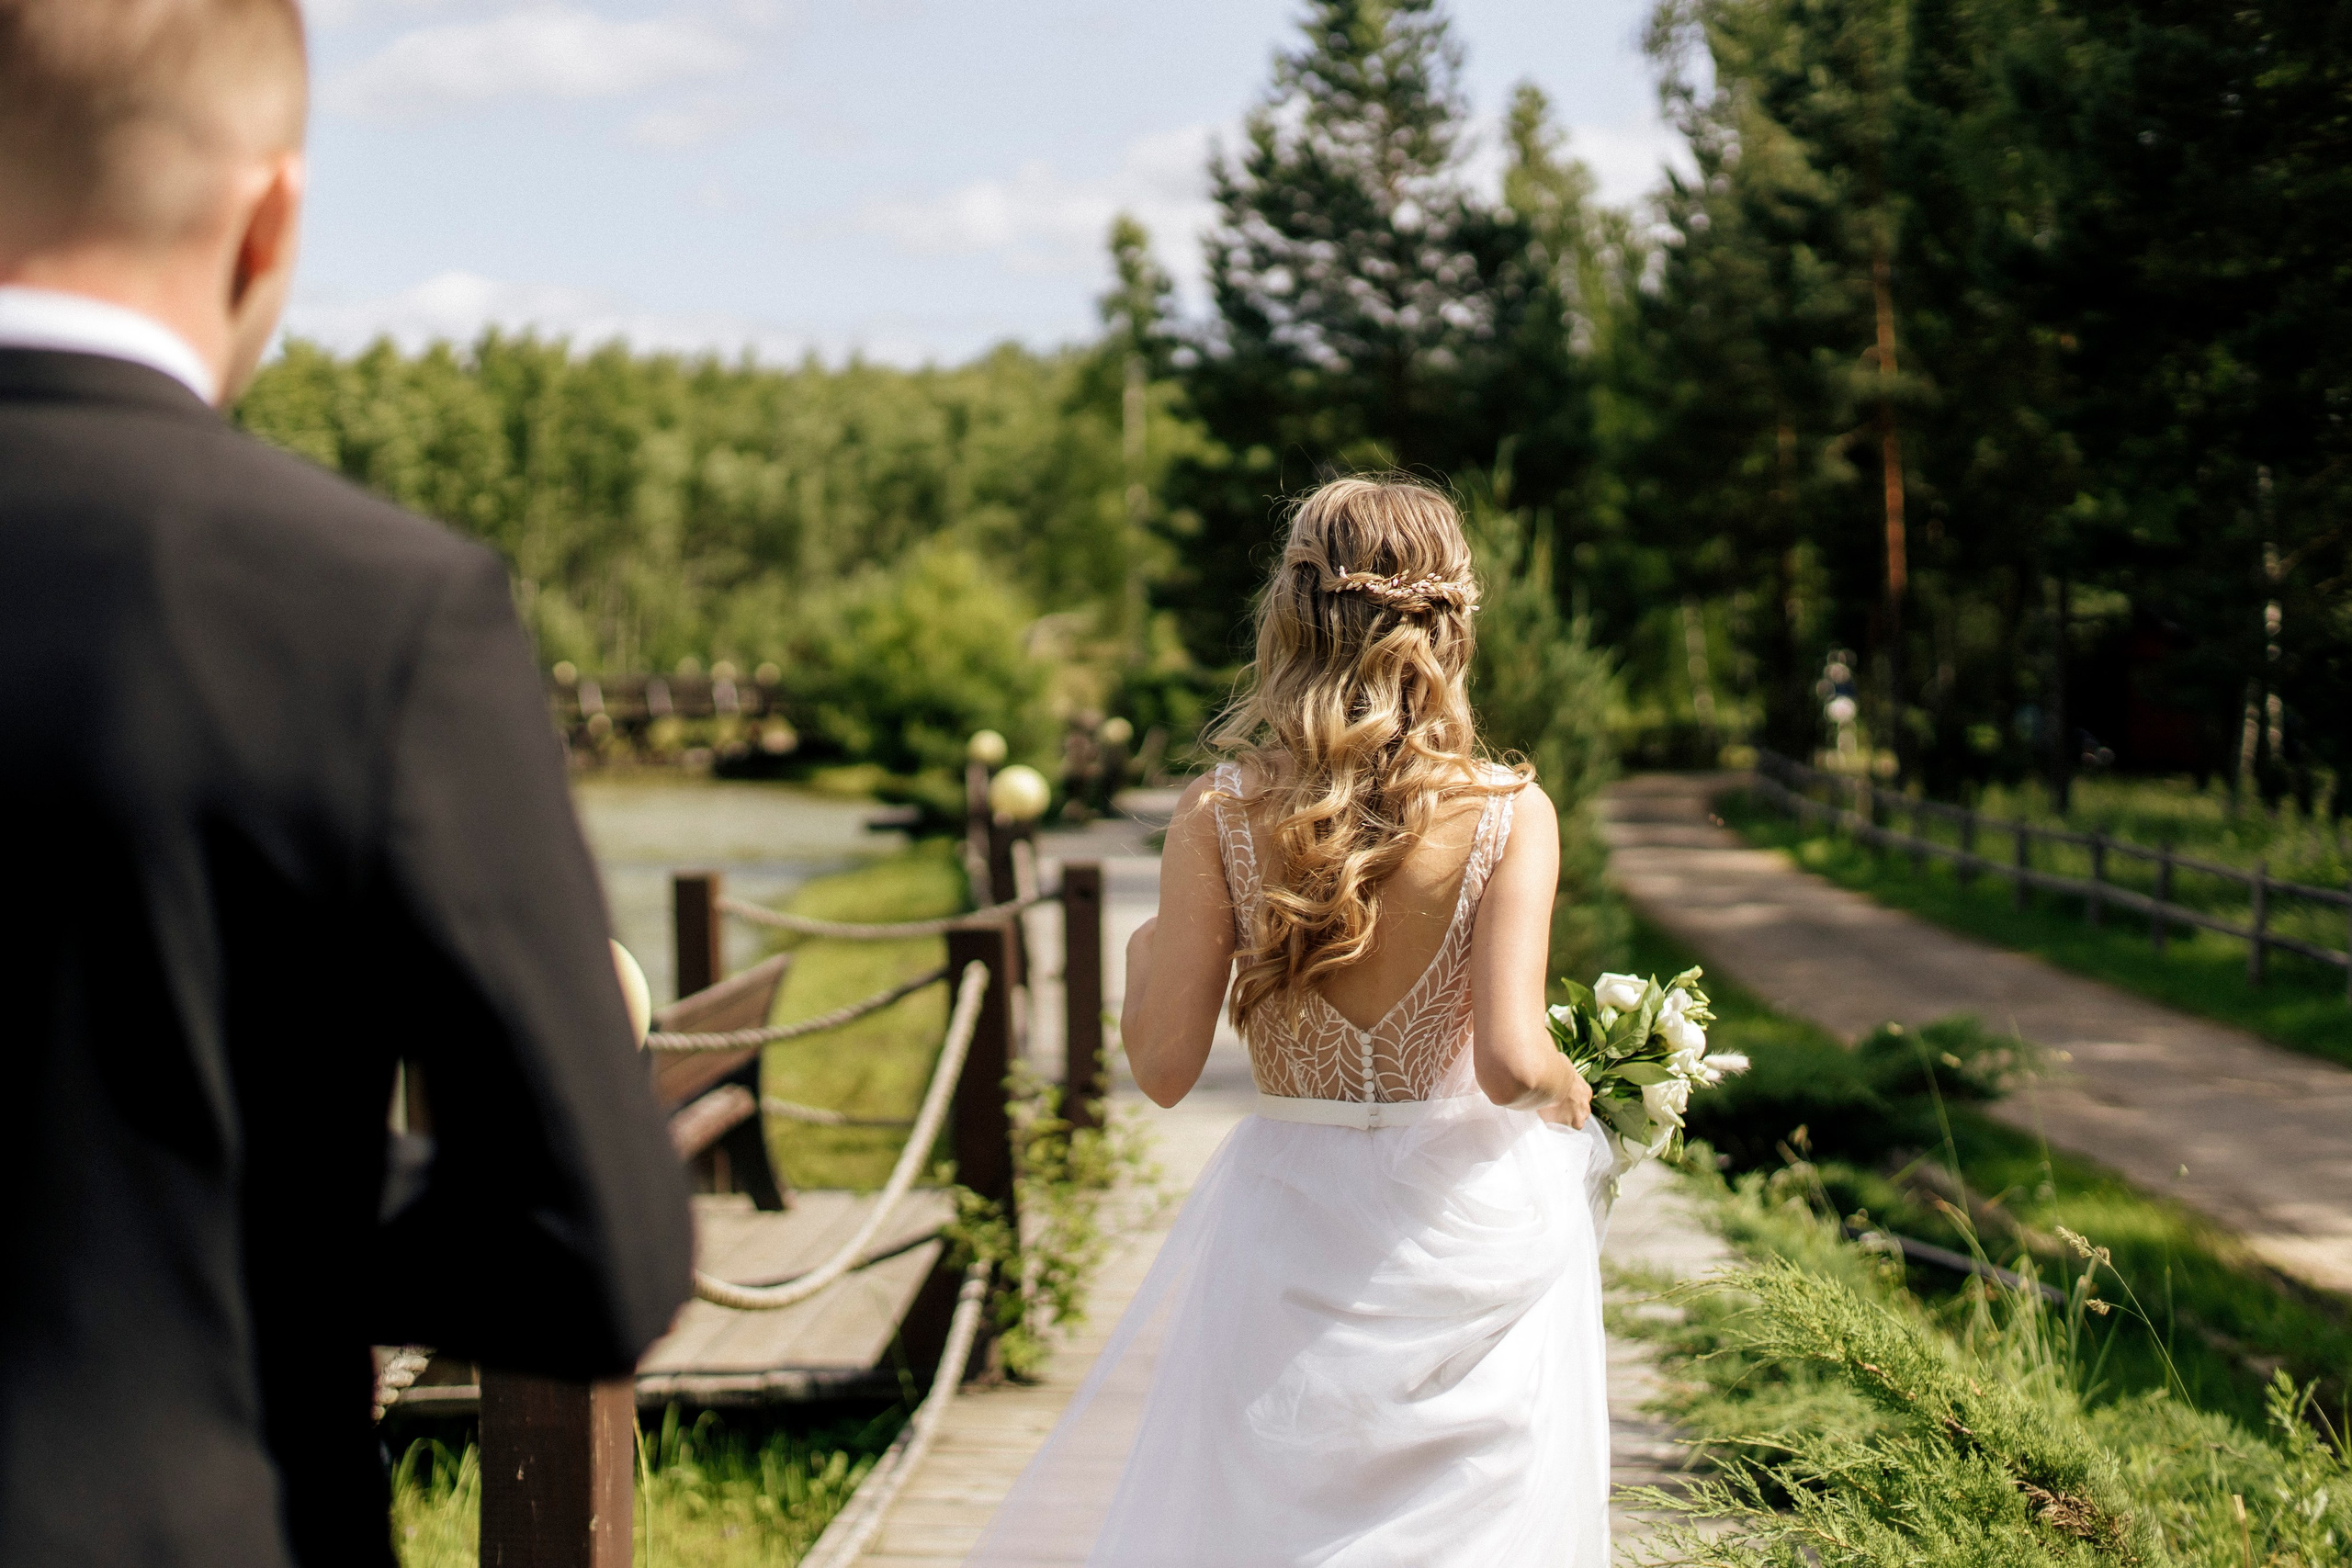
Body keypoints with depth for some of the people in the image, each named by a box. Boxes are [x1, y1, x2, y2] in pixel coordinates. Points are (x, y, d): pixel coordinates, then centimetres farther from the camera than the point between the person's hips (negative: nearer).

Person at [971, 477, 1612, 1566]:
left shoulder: (1218, 815, -9)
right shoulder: (1510, 814, -12)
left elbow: (1163, 1065, -8)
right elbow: (1511, 1064, -19)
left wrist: (1145, 954, 12)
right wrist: (1571, 1103, 4)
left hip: (1290, 1226, 1)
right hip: (1475, 1227, 0)